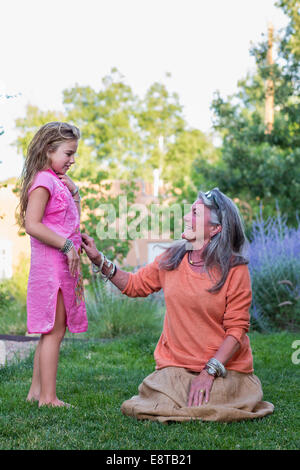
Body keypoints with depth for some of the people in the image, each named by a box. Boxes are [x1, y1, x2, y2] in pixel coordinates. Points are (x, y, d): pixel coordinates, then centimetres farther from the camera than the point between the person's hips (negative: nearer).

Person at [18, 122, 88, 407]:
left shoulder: (58, 181, 17)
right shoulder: (43, 181, -12)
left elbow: (73, 221, 24)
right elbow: (32, 225, -22)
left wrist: (74, 191, 12)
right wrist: (66, 246, -21)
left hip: (63, 266, 10)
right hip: (50, 265, -10)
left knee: (50, 332, 13)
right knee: (54, 332, -7)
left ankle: (36, 390, 20)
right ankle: (48, 397, -2)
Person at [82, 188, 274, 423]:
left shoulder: (235, 269, -10)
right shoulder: (172, 259, 3)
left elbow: (237, 328, -10)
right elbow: (135, 284, 15)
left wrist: (210, 371, -18)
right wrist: (99, 259, 5)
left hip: (224, 366, -2)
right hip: (175, 366, 3)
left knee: (205, 407, -25)